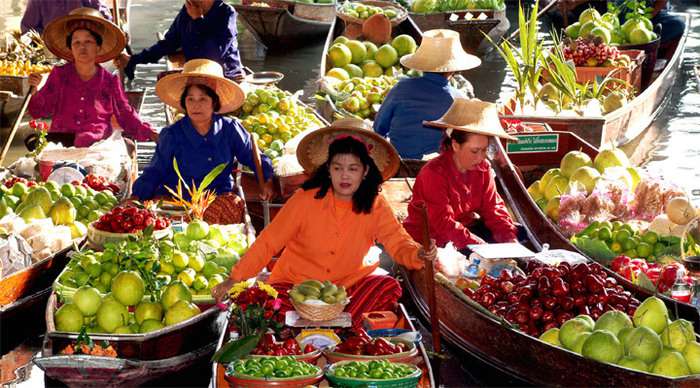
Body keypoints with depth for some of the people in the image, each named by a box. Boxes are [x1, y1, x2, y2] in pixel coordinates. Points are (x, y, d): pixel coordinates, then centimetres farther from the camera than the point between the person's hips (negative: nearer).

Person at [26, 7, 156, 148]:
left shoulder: (110, 81, 9)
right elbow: (39, 110, 7)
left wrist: (150, 134, 1)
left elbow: (127, 116, 13)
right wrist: (35, 89, -11)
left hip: (97, 144, 0)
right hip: (60, 141, 0)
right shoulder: (59, 75, 10)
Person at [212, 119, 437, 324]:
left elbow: (398, 243, -11)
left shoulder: (375, 207, -5)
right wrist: (234, 279, -16)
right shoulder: (306, 200, -12)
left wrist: (418, 254, -36)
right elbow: (269, 243, -9)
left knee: (389, 287, -23)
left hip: (346, 286, 2)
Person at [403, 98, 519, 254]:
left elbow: (493, 208, -2)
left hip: (467, 228, 8)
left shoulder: (483, 168, -1)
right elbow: (444, 225, -30)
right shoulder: (434, 173, -24)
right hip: (430, 240, -8)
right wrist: (483, 248, -37)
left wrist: (510, 239, -20)